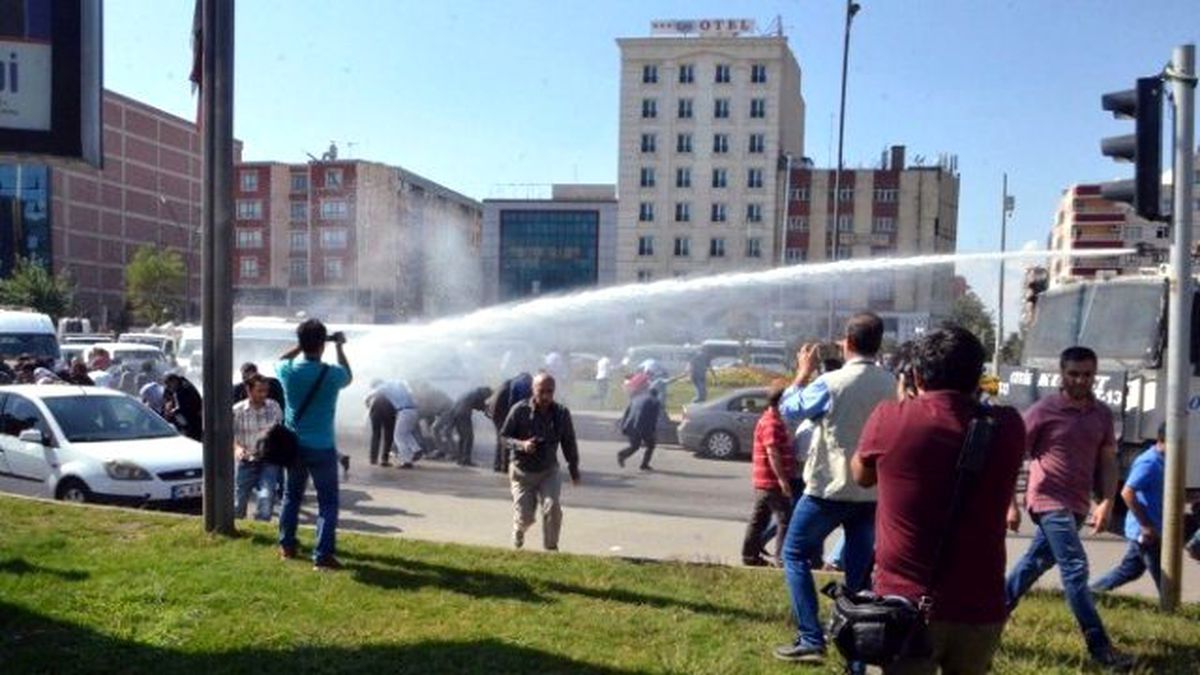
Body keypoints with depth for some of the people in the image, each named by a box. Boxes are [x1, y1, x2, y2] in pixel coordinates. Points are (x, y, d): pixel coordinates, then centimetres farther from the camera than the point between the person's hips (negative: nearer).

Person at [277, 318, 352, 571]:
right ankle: (323, 556, -3)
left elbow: (280, 360, 18)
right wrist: (340, 347, 16)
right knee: (327, 502, 2)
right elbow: (349, 377, 9)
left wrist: (301, 346, 16)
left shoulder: (288, 371, -8)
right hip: (322, 448, -4)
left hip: (293, 445, 4)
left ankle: (286, 546, 31)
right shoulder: (332, 374, -16)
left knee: (291, 496, 21)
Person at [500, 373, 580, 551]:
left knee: (552, 507, -21)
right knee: (525, 517, 2)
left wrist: (574, 469, 9)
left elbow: (569, 443, 3)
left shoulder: (561, 413, -10)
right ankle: (519, 531, 41)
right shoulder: (520, 410, -16)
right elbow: (504, 435, -6)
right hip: (522, 472, -1)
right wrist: (521, 445, -25)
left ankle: (550, 548, 1)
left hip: (549, 471, 1)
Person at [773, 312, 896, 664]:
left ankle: (811, 639, 3)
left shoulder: (831, 382, -16)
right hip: (872, 492, 5)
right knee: (860, 568, 14)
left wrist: (804, 372, 11)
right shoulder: (890, 384, 0)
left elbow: (789, 409, -2)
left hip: (829, 488, -5)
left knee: (795, 554, 9)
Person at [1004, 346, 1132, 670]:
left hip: (1076, 506, 6)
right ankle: (1100, 647, -4)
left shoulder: (1102, 414, 6)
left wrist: (1106, 502, -3)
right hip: (1050, 502, -6)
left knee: (1034, 564, 15)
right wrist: (1011, 505, -11)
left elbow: (1108, 461, 11)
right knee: (1075, 568, -10)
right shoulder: (1043, 411, -10)